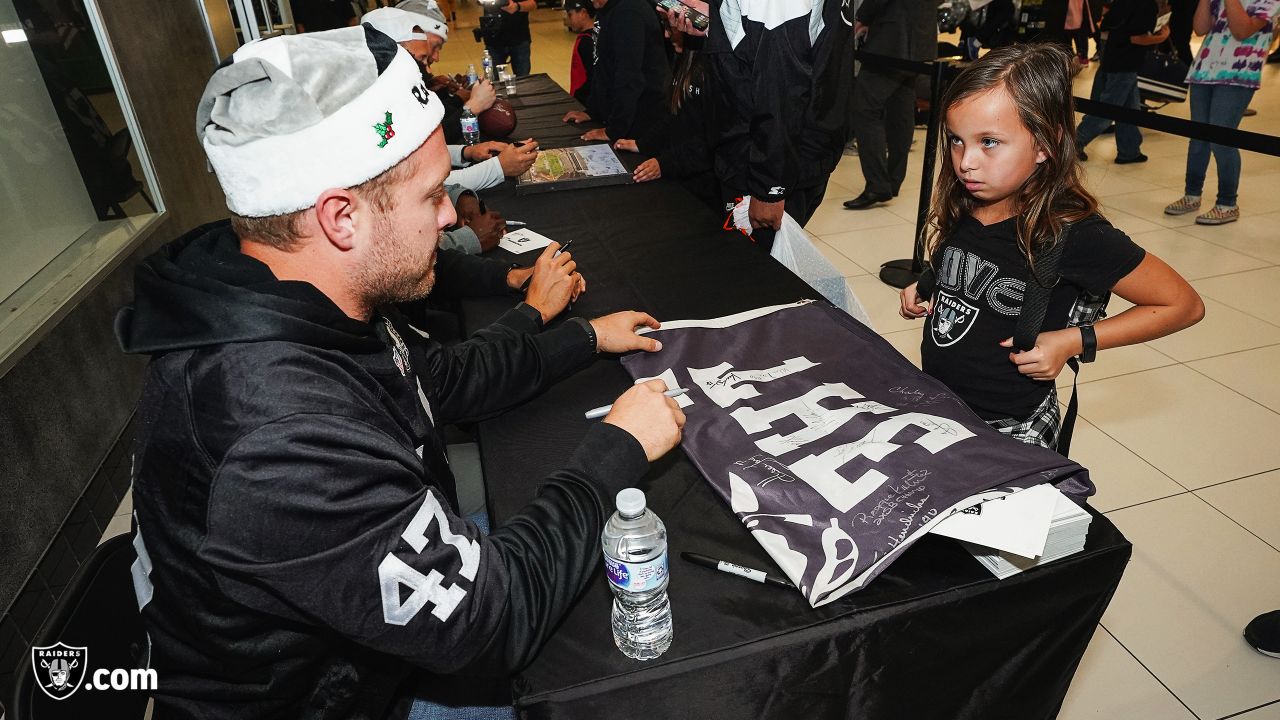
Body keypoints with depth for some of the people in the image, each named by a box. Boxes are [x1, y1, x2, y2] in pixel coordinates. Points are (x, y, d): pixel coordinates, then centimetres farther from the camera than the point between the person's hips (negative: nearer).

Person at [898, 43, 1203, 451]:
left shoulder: (1075, 235, -21)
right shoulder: (958, 210, -7)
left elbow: (1184, 305, -9)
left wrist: (1075, 341, -17)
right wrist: (925, 292, -3)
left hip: (1010, 432, -5)